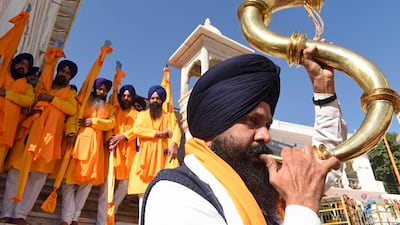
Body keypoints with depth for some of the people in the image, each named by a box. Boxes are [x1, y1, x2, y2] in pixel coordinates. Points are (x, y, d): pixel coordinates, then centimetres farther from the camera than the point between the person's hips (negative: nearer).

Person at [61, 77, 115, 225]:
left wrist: (92, 121, -9)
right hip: (79, 140, -2)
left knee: (89, 179, -1)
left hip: (95, 143, 2)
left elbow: (111, 123, 3)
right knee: (70, 178, -7)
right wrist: (70, 131, -15)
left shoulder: (109, 108, 20)